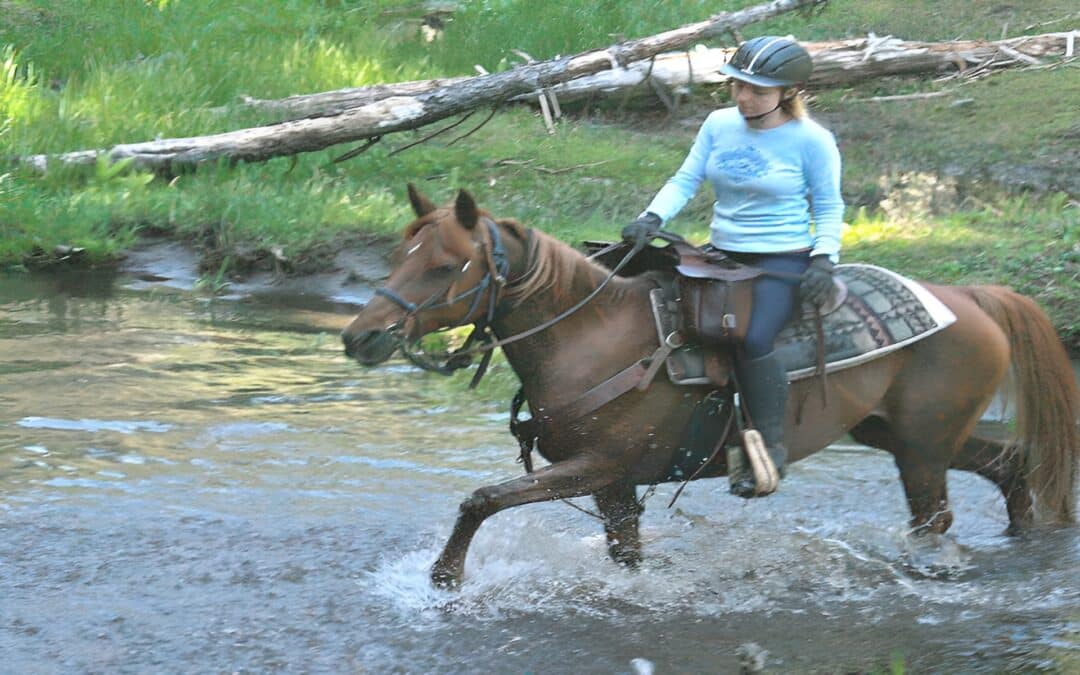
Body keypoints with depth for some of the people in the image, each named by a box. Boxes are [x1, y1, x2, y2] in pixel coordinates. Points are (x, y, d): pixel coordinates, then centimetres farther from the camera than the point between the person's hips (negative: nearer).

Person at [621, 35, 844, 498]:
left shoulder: (812, 141, -9)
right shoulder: (720, 125, 4)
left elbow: (828, 208, -1)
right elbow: (685, 180, 4)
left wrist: (823, 258, -16)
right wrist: (653, 218, -14)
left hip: (783, 261, -7)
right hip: (722, 253, 7)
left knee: (753, 340, -30)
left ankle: (772, 447, -18)